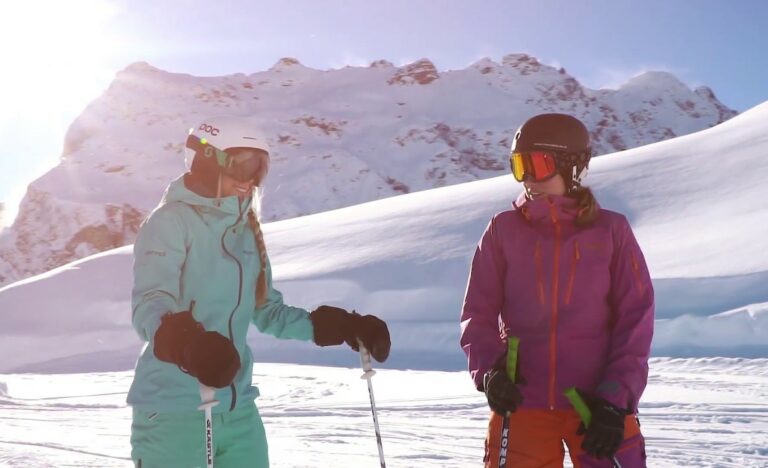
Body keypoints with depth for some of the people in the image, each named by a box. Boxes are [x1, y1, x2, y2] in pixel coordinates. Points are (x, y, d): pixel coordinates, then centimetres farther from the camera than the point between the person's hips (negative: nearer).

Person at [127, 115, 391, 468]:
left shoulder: (245, 229, 12)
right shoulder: (170, 221, -10)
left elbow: (266, 310, 17)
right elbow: (150, 305, -24)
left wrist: (336, 324, 8)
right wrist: (186, 342, -45)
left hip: (237, 409, 7)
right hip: (173, 410, -7)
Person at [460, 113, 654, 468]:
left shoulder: (610, 230, 2)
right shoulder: (504, 230, 3)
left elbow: (635, 318, 0)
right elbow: (478, 312, 4)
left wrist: (616, 397, -9)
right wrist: (489, 368, -14)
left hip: (598, 402, 0)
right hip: (522, 402, 1)